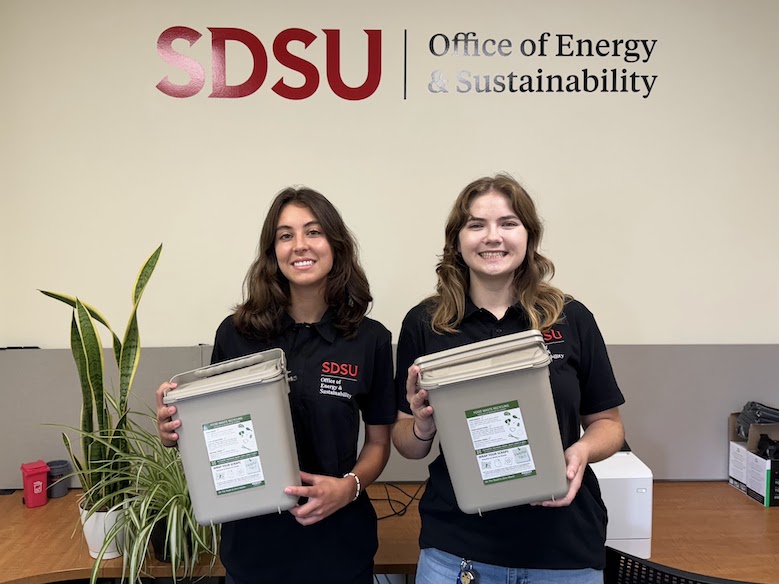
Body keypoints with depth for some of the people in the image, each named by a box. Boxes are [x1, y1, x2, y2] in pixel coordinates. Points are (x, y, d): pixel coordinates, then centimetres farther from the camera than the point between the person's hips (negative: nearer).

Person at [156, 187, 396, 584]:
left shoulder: (371, 339, -7)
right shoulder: (235, 332, -6)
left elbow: (378, 441, 2)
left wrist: (350, 486, -16)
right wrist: (176, 432, -14)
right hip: (253, 541, 1)